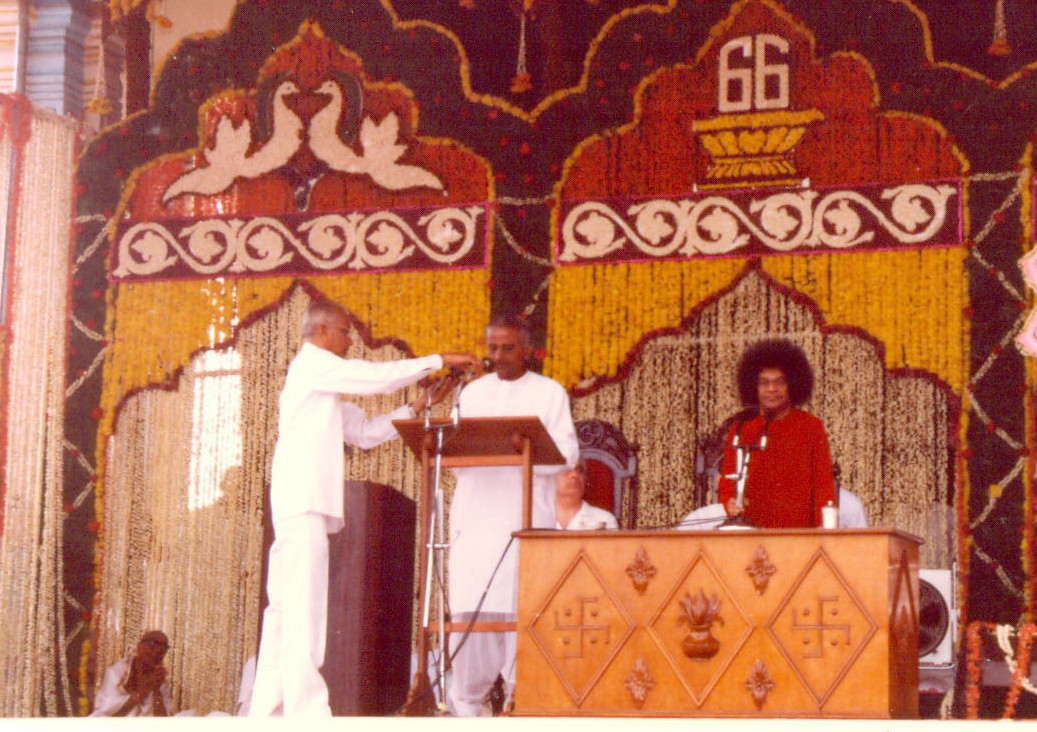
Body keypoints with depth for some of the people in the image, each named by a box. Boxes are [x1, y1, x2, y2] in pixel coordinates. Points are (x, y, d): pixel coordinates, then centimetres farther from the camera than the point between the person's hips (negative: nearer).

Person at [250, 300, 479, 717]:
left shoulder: (323, 379, 27)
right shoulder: (312, 363, -2)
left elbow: (365, 432, 23)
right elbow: (379, 377, -12)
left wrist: (422, 403, 16)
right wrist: (439, 361, -4)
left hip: (303, 505, 10)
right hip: (302, 501, -10)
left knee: (284, 608, 7)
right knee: (304, 608, -14)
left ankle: (266, 710, 8)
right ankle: (305, 710, -18)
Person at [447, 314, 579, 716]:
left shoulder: (549, 393, 8)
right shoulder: (472, 393, 19)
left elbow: (567, 453, -2)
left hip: (527, 514, -3)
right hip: (476, 513, 3)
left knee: (521, 604, -8)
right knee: (470, 605, -2)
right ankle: (463, 703, 3)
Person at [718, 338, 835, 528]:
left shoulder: (811, 427, 5)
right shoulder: (740, 429, 8)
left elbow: (824, 485, 3)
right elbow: (726, 481, 12)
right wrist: (730, 503, -10)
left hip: (800, 532, -1)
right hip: (752, 534, 1)